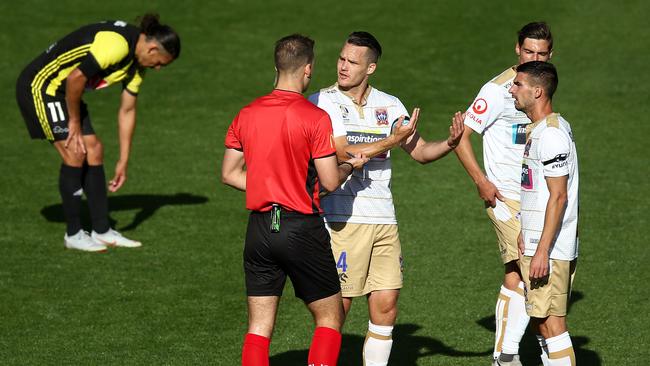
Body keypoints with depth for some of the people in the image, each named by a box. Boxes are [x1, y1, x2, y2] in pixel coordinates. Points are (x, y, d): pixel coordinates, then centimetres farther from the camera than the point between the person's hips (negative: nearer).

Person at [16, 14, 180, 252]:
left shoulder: (137, 64, 4)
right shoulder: (117, 44, -28)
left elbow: (127, 111, 10)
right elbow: (76, 78, -28)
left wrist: (123, 162, 10)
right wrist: (74, 121, -14)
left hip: (63, 92, 10)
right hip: (40, 85, -10)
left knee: (94, 152, 6)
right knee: (74, 154, -13)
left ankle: (102, 232, 11)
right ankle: (73, 235, -2)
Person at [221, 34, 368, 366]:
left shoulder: (246, 114, 4)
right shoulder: (315, 117, -11)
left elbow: (229, 173, 10)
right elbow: (330, 182, -11)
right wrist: (350, 165, 8)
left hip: (259, 227, 5)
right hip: (302, 227, -5)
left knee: (259, 326, 7)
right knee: (330, 318, 9)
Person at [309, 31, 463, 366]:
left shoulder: (389, 105, 11)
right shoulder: (322, 102, -4)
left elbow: (420, 152, 15)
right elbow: (344, 154, -15)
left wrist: (450, 143, -5)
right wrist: (393, 140, -10)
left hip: (383, 219, 5)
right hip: (343, 220, -5)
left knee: (386, 308, 3)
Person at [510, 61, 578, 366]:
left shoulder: (551, 134, -16)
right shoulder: (536, 129, 16)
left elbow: (558, 196, -20)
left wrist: (542, 251, -22)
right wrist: (524, 233, 24)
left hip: (549, 249, -10)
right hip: (536, 243, 10)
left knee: (550, 322, -8)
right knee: (541, 319, 12)